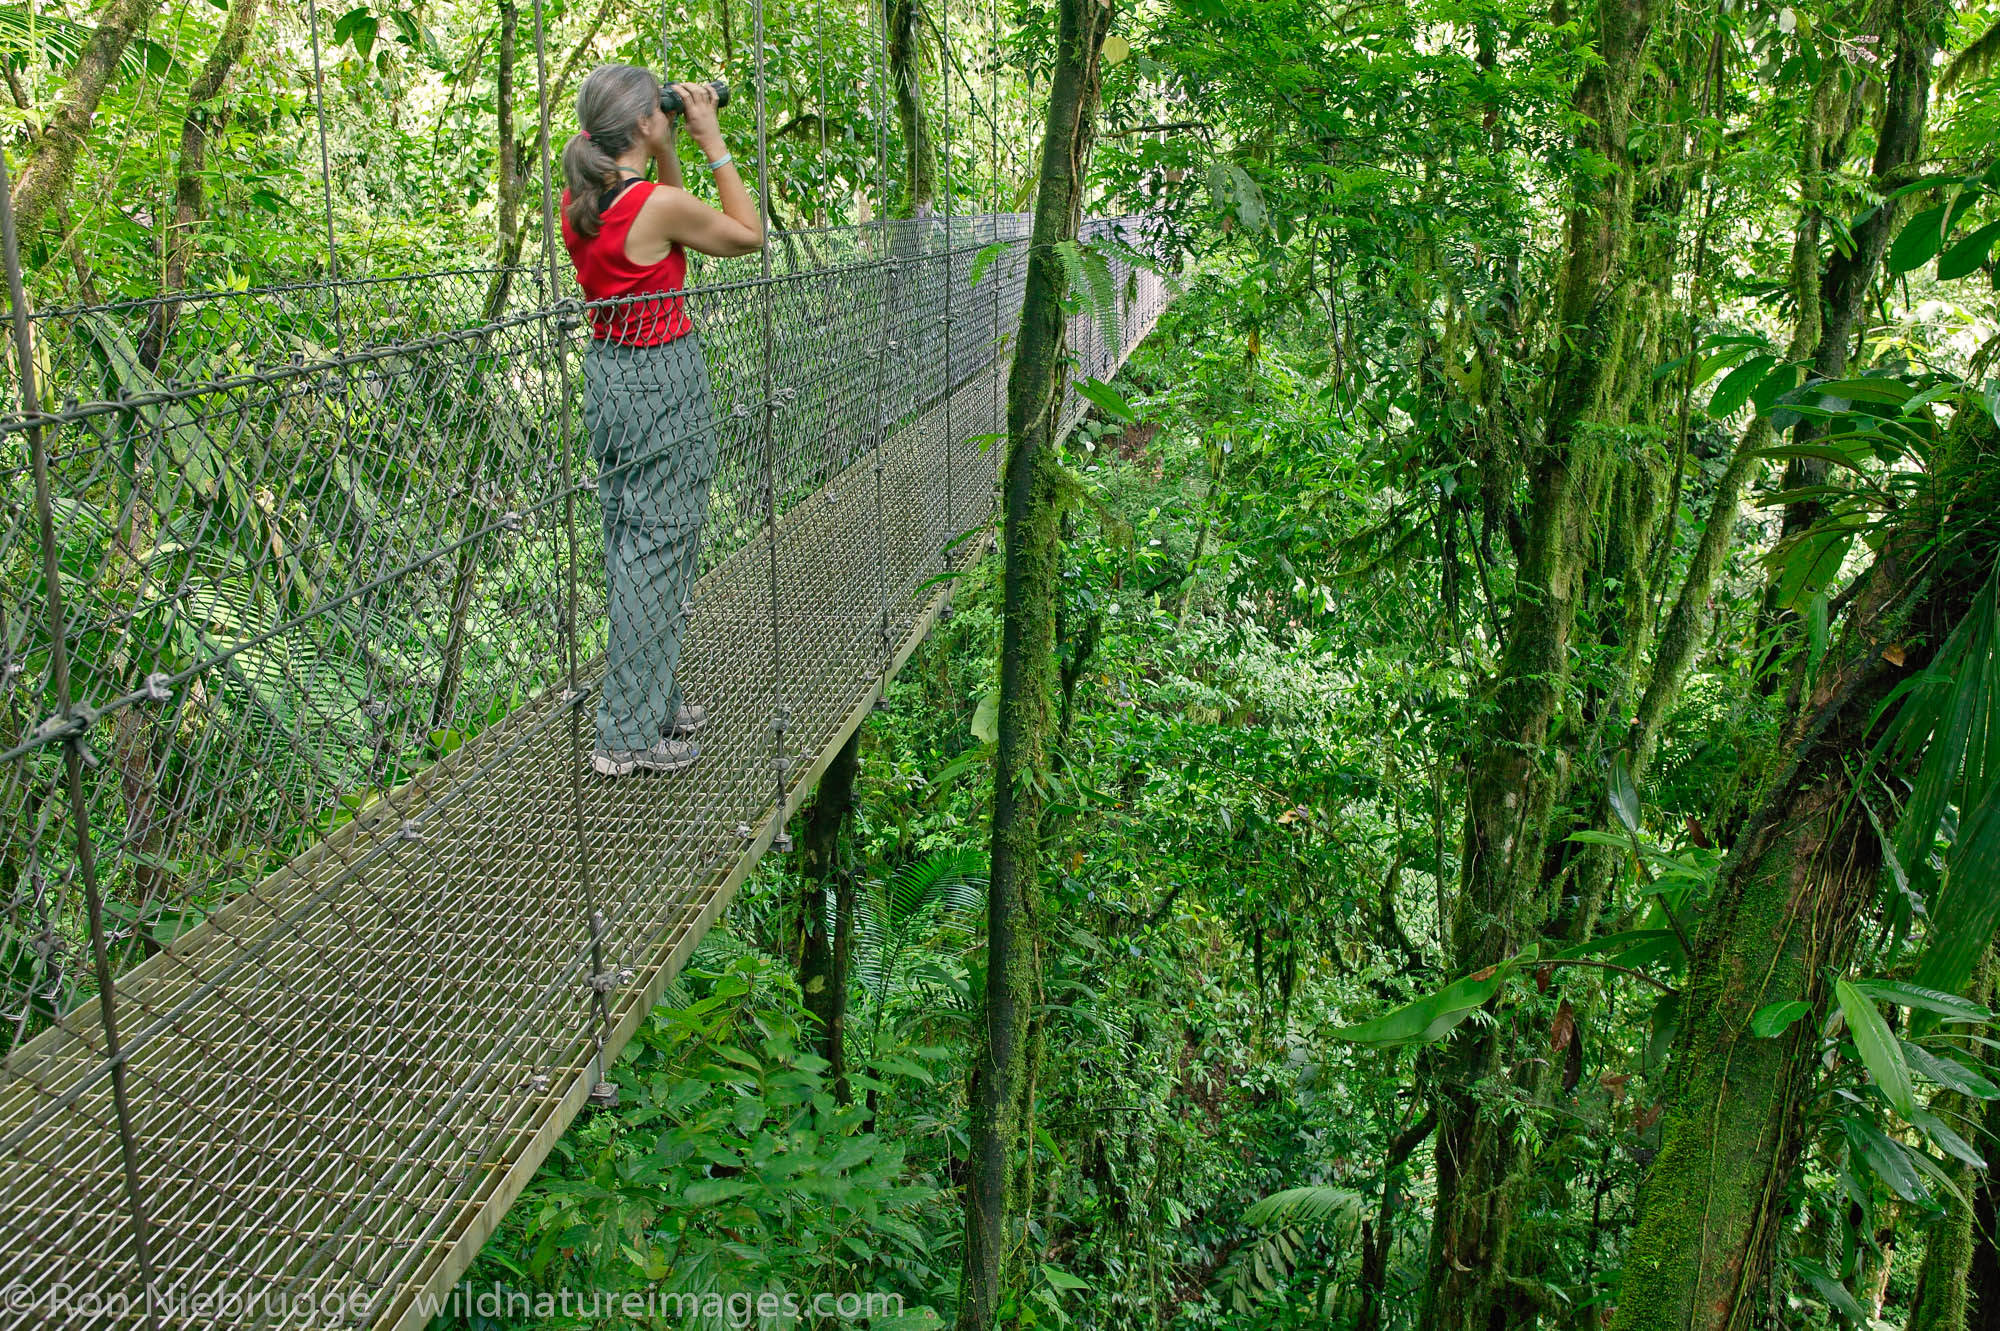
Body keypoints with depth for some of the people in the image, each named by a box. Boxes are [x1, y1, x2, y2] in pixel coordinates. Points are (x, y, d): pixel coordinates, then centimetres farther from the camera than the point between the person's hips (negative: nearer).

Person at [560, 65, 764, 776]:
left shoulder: (577, 203, 4)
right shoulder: (659, 205, -19)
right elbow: (750, 235, -4)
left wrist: (668, 153, 12)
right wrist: (713, 142, -3)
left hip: (606, 370, 8)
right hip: (663, 379, -8)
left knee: (627, 541, 16)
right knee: (656, 547, -1)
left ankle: (654, 702, 30)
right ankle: (632, 734, 5)